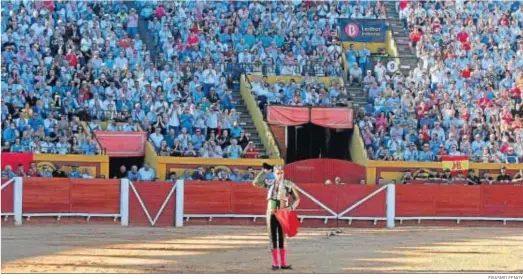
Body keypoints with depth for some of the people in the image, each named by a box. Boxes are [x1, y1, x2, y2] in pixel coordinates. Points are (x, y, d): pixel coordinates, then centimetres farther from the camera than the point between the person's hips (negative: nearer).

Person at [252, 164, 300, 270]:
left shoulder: (289, 184, -2)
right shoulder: (270, 183, 3)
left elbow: (296, 199, 4)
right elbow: (255, 183, -7)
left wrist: (292, 207, -14)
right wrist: (264, 171, -8)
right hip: (271, 213, 1)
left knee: (282, 237, 2)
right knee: (273, 237, 3)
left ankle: (283, 262, 5)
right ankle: (275, 263, 7)